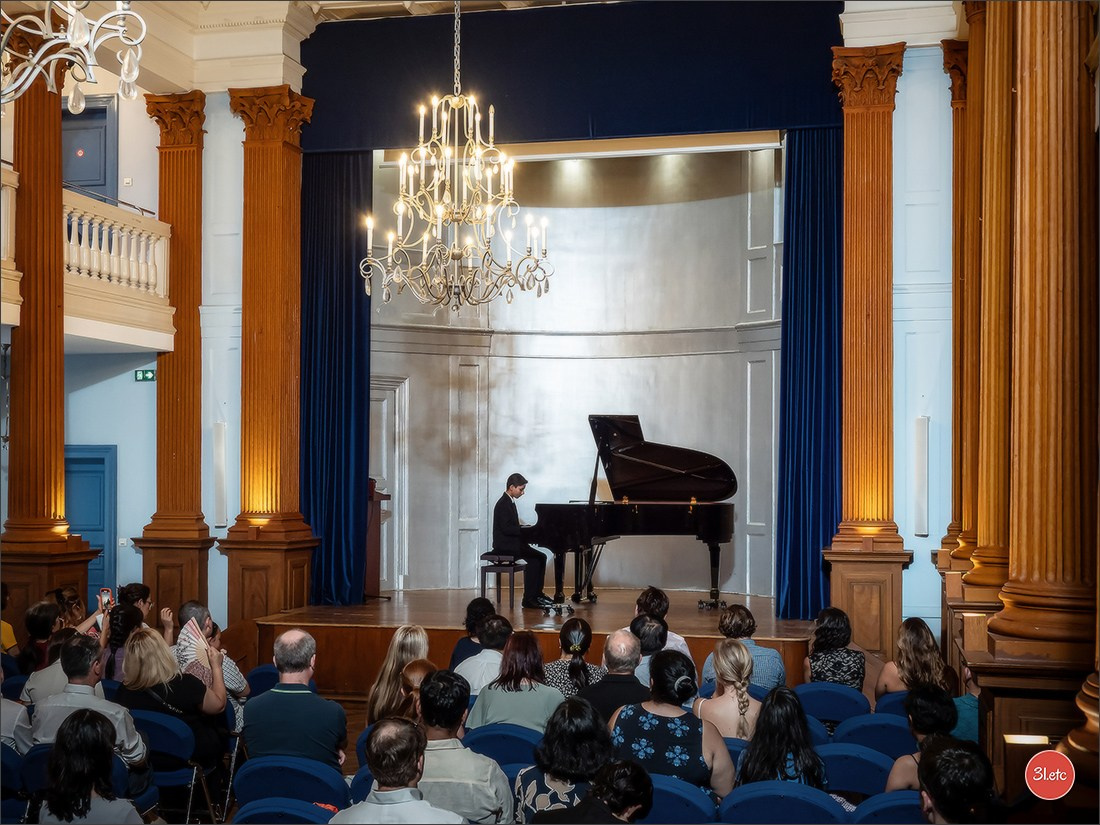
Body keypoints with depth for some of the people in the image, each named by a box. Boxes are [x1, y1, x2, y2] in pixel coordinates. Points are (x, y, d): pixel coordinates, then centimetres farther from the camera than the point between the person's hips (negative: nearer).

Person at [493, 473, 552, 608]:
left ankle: (537, 594, 8)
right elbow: (506, 528, -24)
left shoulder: (509, 502, 16)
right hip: (505, 545, -10)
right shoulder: (503, 504, -15)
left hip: (513, 543, 10)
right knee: (533, 559, -23)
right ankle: (529, 599, -22)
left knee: (541, 557, 6)